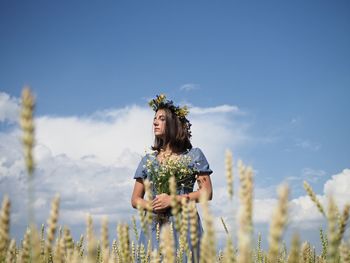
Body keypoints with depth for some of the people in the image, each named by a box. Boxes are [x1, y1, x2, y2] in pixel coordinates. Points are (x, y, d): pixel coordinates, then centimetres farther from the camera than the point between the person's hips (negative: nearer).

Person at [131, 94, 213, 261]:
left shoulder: (193, 155, 5)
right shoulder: (147, 160, 14)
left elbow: (207, 193, -1)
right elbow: (135, 199, 14)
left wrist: (173, 200, -11)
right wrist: (151, 206, -8)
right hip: (154, 227, 3)